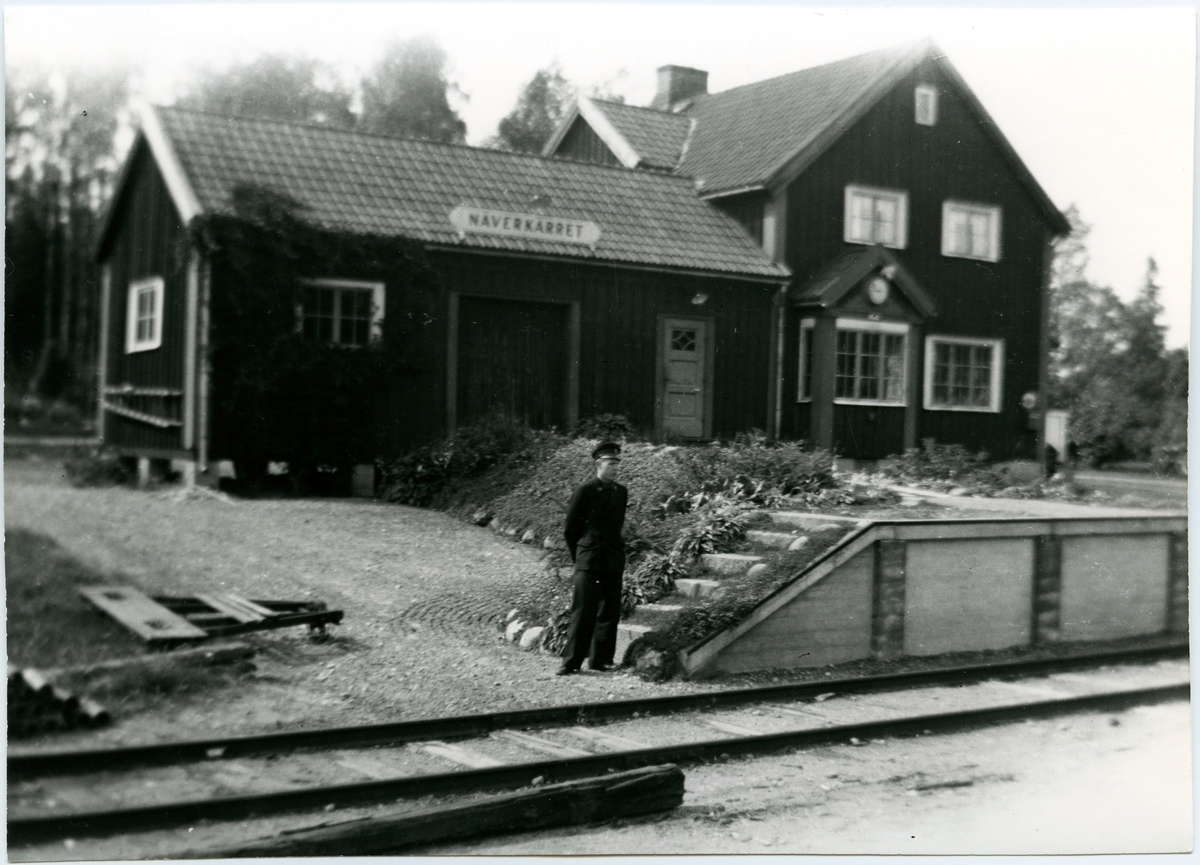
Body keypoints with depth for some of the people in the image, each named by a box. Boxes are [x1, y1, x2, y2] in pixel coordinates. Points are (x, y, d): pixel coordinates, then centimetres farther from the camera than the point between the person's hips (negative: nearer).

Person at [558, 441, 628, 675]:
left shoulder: (621, 492, 9)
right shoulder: (585, 491, -6)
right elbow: (570, 529, -1)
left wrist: (616, 553, 16)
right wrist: (580, 555, 6)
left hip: (613, 561, 5)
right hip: (589, 562, -5)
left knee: (609, 612, 6)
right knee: (583, 612, -6)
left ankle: (600, 659, 16)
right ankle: (571, 662, -1)